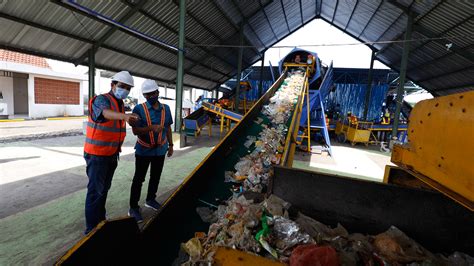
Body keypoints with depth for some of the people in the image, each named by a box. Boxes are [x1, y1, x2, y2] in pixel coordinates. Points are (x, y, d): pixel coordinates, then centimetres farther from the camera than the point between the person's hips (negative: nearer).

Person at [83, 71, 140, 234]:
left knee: (104, 188, 19)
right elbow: (106, 113, -41)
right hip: (97, 154, -8)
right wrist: (125, 116, -60)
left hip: (112, 154, 8)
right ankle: (91, 228, 12)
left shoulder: (120, 103, 8)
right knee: (95, 190, -2)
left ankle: (100, 220, 36)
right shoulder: (101, 100, -18)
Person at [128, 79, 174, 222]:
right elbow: (135, 130, -17)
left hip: (160, 150, 4)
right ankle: (133, 208, 18)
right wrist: (152, 128, -33)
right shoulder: (139, 109, -12)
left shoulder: (165, 108, 1)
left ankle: (150, 199, 38)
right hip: (144, 150, -4)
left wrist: (170, 144, 11)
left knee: (156, 177, 18)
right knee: (139, 179, 5)